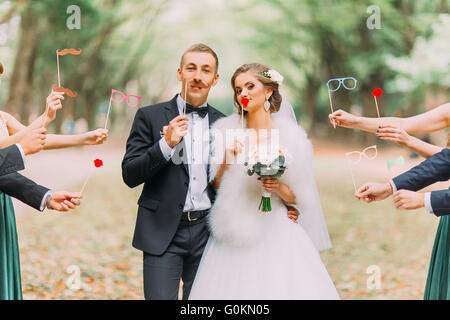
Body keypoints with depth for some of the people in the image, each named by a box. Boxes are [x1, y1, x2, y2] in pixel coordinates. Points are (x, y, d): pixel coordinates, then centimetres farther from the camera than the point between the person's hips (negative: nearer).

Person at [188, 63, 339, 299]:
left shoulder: (289, 135, 2)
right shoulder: (226, 131, 6)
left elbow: (297, 197, 6)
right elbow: (216, 186, 7)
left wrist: (279, 188, -13)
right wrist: (226, 160, -9)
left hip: (277, 234, -1)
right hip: (235, 234, 1)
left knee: (280, 288, -8)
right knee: (234, 289, -4)